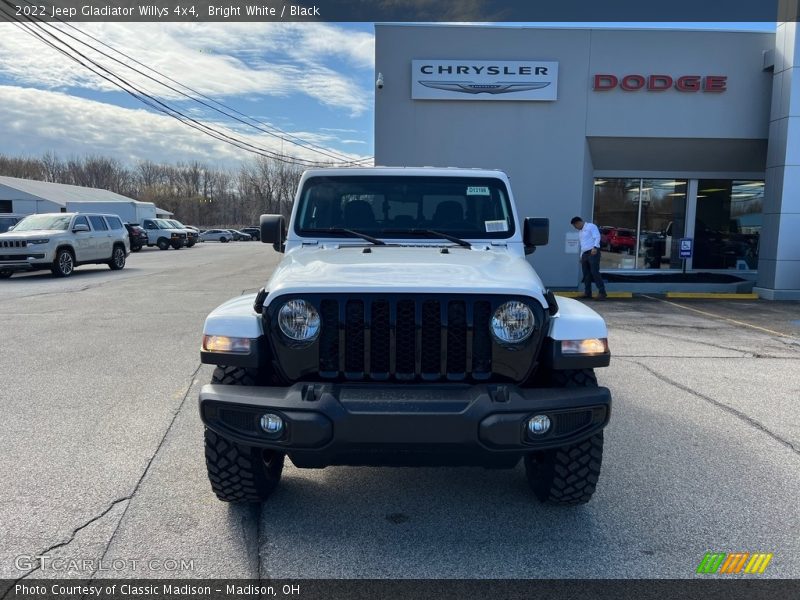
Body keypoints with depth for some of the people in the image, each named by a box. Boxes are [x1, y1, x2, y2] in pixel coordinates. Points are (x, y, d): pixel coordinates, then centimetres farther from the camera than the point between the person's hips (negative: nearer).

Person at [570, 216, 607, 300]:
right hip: (585, 254, 9)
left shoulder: (591, 226, -2)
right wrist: (581, 256, 23)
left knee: (595, 272, -14)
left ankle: (602, 292, -13)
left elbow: (597, 237, -15)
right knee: (586, 274, 5)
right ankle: (587, 293, 9)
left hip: (593, 253, -8)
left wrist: (595, 247, -29)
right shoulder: (581, 231, 24)